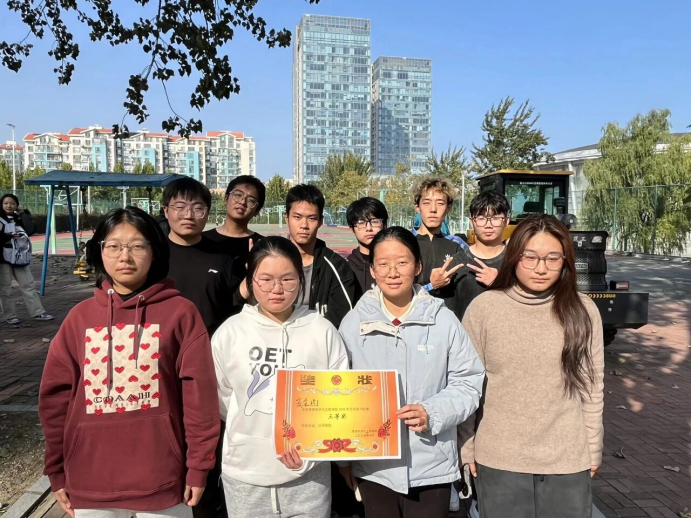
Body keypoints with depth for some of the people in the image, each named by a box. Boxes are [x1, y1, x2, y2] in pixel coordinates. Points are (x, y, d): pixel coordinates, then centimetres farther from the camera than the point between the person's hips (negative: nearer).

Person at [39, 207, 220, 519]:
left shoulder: (180, 312, -8)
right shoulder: (80, 317, 1)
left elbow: (199, 390, -8)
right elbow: (56, 395, 5)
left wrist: (198, 466, -6)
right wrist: (57, 471, 7)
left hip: (161, 479, -3)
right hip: (90, 481, 3)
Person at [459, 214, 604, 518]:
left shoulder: (583, 311, -5)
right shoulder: (483, 308, -9)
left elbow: (592, 387, 3)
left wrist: (593, 450, 6)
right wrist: (467, 447, -1)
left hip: (569, 460, 1)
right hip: (497, 458, -1)